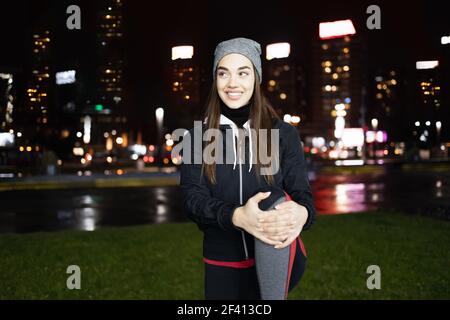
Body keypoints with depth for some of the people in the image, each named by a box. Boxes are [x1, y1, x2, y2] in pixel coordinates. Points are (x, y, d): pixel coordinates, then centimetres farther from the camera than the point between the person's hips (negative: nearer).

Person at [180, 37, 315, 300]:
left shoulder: (284, 134, 0)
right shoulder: (197, 137, 1)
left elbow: (303, 195, -4)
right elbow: (193, 199, -9)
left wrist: (302, 213, -31)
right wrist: (237, 216, -32)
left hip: (278, 262, -2)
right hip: (222, 265, 2)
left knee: (275, 202, -29)